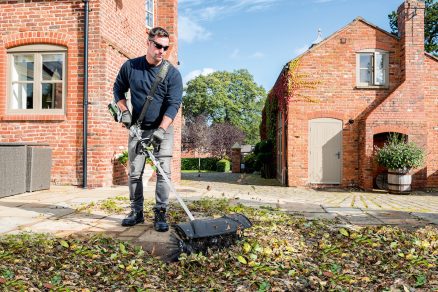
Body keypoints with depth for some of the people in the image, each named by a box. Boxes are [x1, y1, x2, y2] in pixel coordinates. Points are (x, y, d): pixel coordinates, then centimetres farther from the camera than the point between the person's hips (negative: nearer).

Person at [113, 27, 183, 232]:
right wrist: (124, 111, -2)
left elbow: (173, 104, -15)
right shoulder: (130, 67, 0)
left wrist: (161, 129, -27)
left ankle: (160, 213, 1)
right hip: (137, 128, 2)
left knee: (164, 172, -7)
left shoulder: (172, 73, -8)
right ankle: (136, 212, 18)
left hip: (163, 129, -2)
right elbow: (118, 90, 14)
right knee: (134, 172, 5)